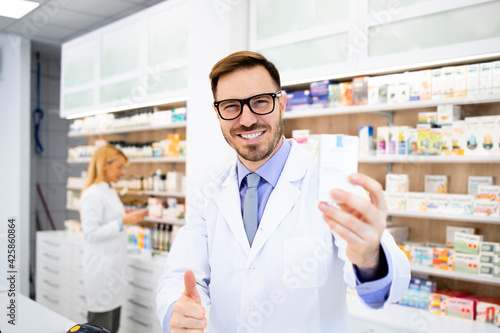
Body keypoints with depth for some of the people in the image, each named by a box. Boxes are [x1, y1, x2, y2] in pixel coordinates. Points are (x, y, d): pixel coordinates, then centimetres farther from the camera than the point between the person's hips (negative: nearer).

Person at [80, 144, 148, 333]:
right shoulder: (93, 194, -16)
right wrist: (123, 222, -23)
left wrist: (131, 218, 8)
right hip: (101, 267, -9)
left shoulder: (110, 192, 12)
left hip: (113, 266, 9)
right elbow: (91, 233, -20)